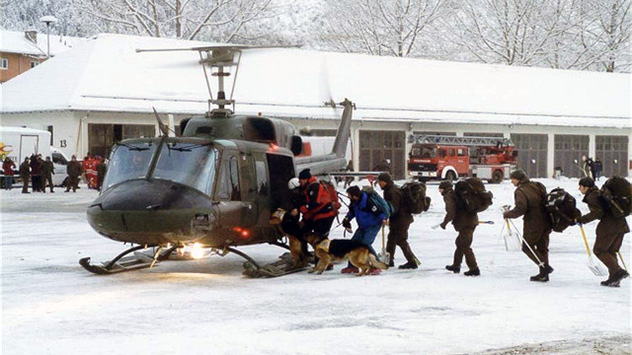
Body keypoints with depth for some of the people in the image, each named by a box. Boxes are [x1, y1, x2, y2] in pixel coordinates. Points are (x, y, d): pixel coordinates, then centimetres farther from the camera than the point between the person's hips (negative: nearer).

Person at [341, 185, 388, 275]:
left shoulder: (367, 201, -26)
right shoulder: (354, 203, 0)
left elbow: (378, 211, -25)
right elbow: (352, 212, 20)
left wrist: (383, 219, -41)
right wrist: (347, 219, 5)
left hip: (373, 226, -9)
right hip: (362, 227, 9)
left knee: (366, 244, -23)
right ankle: (352, 266, 22)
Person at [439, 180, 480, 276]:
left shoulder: (448, 196, -8)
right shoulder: (457, 193, 19)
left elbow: (451, 212, -18)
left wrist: (444, 222, -4)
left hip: (465, 224, -10)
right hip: (472, 220, 10)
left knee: (465, 246, -4)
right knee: (459, 243, 22)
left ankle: (474, 269, -3)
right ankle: (456, 266, 33)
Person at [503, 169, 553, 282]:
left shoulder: (520, 191, -12)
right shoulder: (538, 186, 11)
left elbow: (520, 209, -21)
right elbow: (546, 201, 17)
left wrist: (507, 214, -7)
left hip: (532, 223, -7)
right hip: (546, 222, 8)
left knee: (527, 247, 5)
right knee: (542, 247, 13)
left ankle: (544, 267, -9)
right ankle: (544, 274, 12)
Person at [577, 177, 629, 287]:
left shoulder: (591, 197, -7)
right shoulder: (600, 193, 21)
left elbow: (597, 212, -18)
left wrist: (582, 220, -13)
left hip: (609, 224, -9)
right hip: (621, 224, 9)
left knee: (599, 250, 1)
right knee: (611, 251, 15)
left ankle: (618, 271, -13)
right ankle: (614, 279, 10)